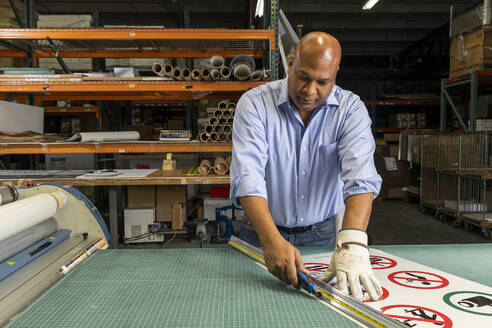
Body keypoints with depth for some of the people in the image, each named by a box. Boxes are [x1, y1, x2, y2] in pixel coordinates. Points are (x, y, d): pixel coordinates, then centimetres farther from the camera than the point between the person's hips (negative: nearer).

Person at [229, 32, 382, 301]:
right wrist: (272, 241, -38)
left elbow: (360, 177, -22)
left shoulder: (351, 109, -8)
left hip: (322, 234, 2)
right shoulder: (254, 103, -13)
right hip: (263, 233, -1)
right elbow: (247, 177, -25)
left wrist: (352, 243, -38)